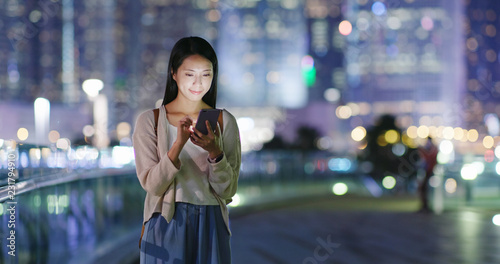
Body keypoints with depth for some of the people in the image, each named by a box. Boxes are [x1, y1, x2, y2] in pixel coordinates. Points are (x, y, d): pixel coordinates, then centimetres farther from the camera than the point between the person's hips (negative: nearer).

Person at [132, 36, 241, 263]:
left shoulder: (225, 121, 3)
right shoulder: (149, 121, -1)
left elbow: (227, 191, -3)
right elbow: (151, 184, -10)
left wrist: (214, 151, -20)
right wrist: (178, 144, -24)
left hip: (211, 228, 2)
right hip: (166, 227, -1)